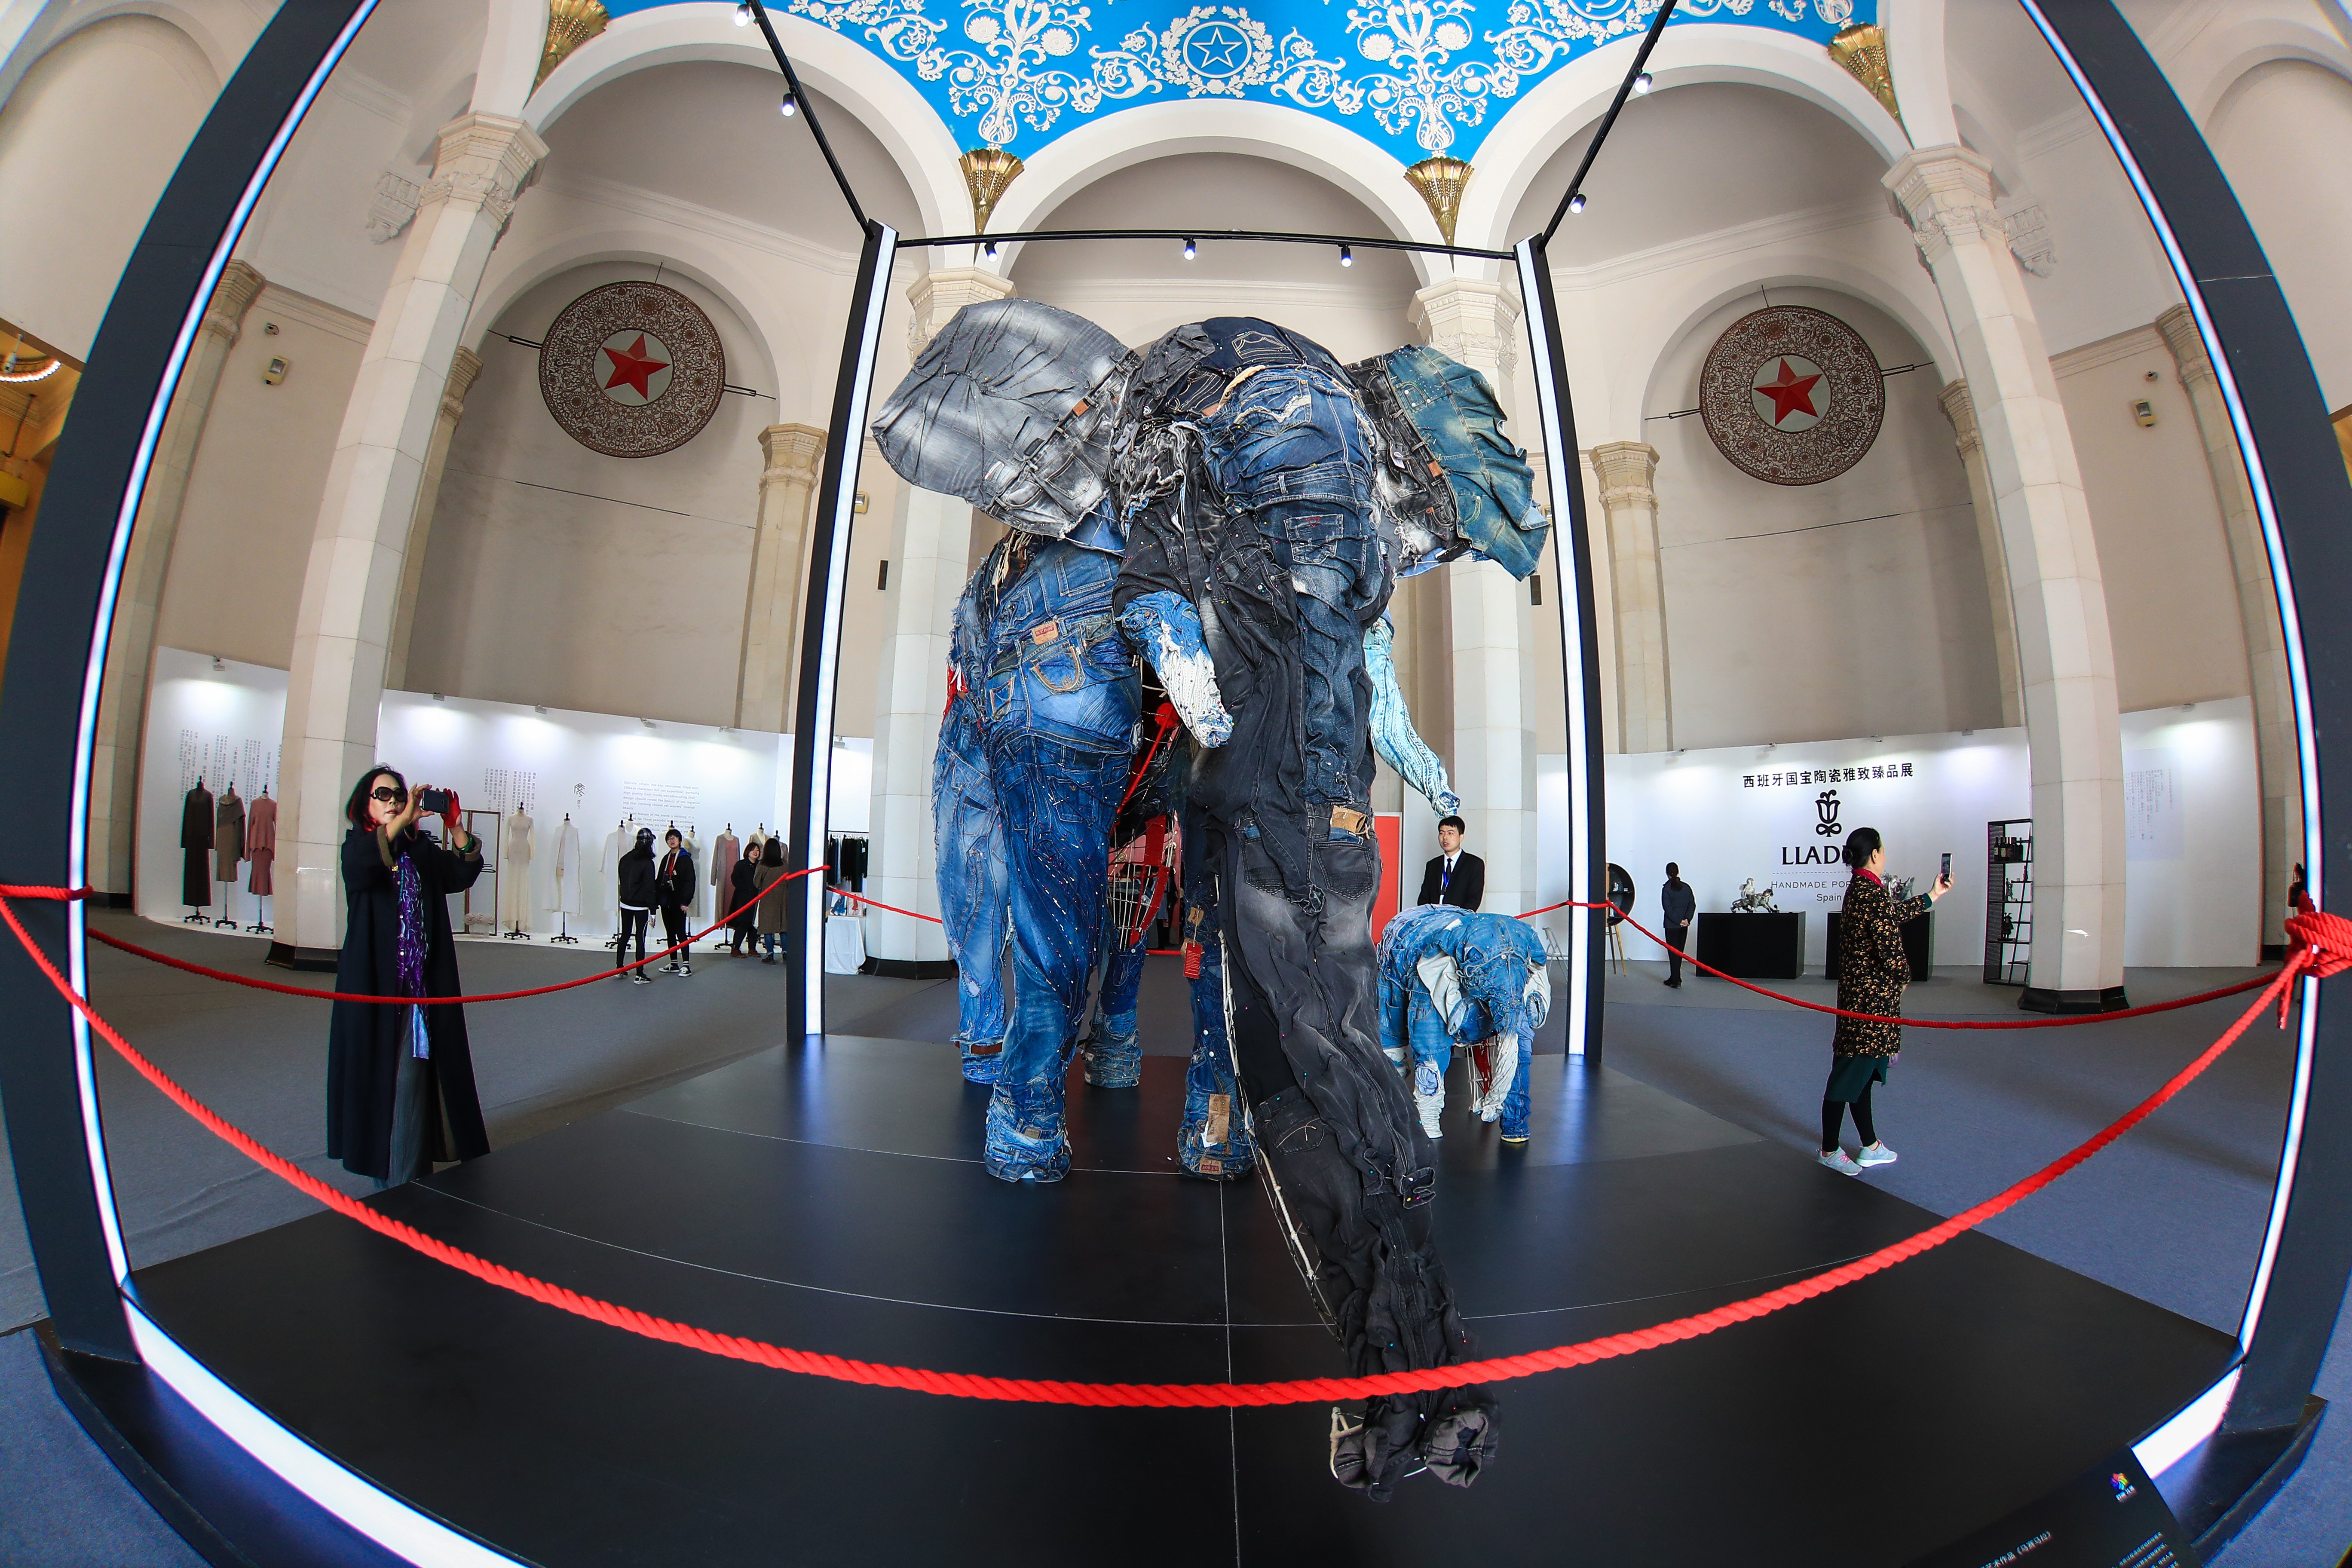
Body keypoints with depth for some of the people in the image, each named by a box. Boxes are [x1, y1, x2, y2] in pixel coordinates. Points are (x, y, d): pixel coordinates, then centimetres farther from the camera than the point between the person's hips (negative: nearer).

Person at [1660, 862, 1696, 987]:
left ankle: (1676, 981, -3)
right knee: (1680, 952, 14)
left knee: (1673, 952, -1)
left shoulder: (1667, 889, -11)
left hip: (1672, 926, -5)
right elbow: (1693, 904, 2)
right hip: (1684, 926, 5)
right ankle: (1674, 978, 22)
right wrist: (1687, 919, -5)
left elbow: (1668, 908, -16)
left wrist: (1678, 921, -11)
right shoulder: (1686, 887, 5)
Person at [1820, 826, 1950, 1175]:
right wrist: (1904, 978, -1)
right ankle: (1829, 1150, 8)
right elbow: (1891, 950, -21)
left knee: (1861, 1069, 16)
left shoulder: (1858, 889, 9)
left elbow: (1896, 914, 25)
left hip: (1857, 991, 10)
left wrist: (1935, 894, 36)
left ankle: (1870, 1147, 28)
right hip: (1873, 994, -10)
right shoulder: (1874, 894, -20)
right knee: (1852, 1070, -1)